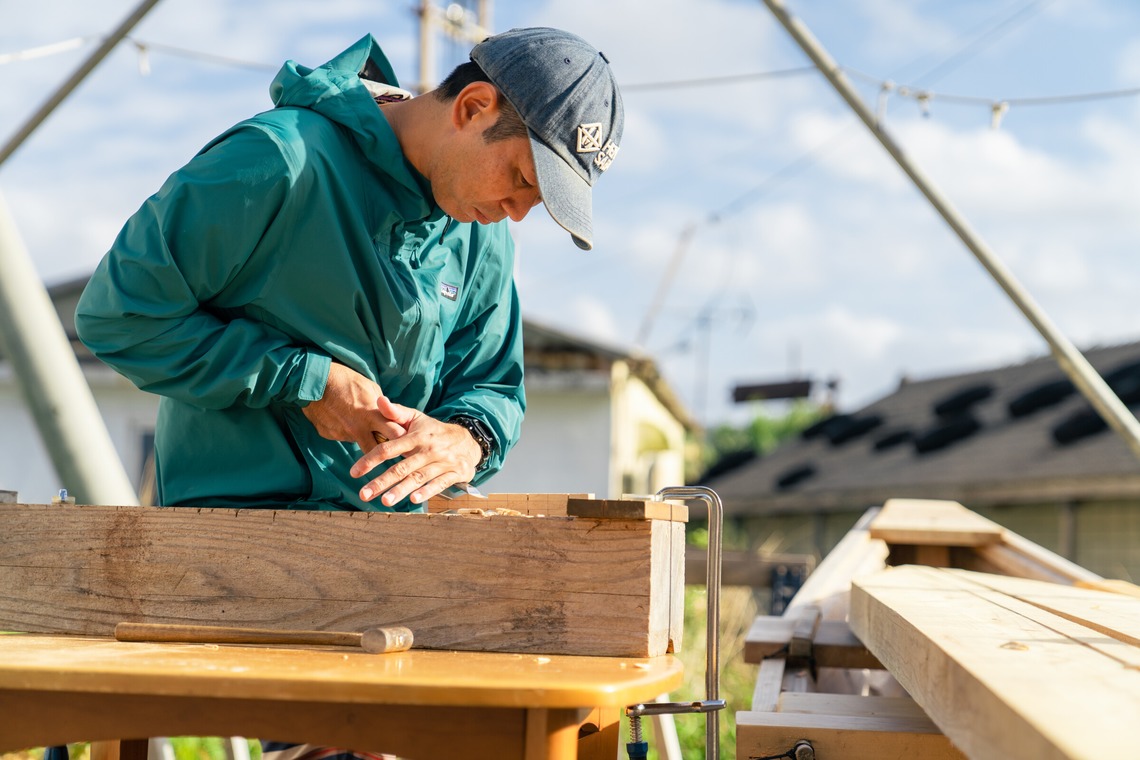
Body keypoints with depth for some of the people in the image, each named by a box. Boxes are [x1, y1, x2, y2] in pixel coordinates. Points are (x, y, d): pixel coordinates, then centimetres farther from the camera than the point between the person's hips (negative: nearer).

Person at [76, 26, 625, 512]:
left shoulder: (483, 237, 6)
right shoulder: (279, 160, -15)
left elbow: (492, 384, 13)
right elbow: (119, 314, -13)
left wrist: (466, 440, -12)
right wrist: (303, 380, -17)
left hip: (390, 515, 7)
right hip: (239, 504, -6)